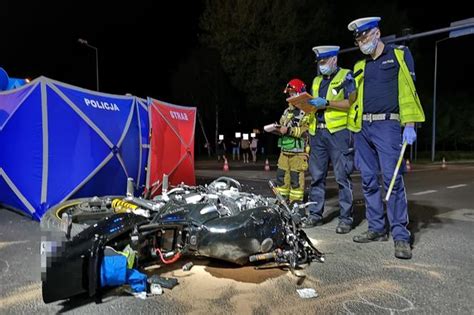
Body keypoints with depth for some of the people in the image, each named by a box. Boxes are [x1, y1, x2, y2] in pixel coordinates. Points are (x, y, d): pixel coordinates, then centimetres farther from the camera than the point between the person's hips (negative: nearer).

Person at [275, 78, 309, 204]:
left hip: (298, 152, -7)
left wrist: (289, 130, -22)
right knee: (281, 176, 9)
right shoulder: (287, 111, 20)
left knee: (296, 179, -3)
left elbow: (306, 131, -17)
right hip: (285, 150, 7)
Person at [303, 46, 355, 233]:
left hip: (338, 131, -6)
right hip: (317, 132, 6)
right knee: (316, 176, 7)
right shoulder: (317, 80, 23)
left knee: (342, 177, -4)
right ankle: (315, 214, 16)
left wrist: (327, 103, -14)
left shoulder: (346, 77, 5)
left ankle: (346, 218, 3)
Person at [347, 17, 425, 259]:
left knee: (392, 179, -11)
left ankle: (400, 235, -4)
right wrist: (352, 129, 10)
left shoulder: (399, 54, 8)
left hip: (387, 125, -5)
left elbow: (407, 90, -2)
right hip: (362, 127, 5)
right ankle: (377, 228, 15)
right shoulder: (360, 65, 21)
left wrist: (409, 125, -12)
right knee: (368, 181, 5)